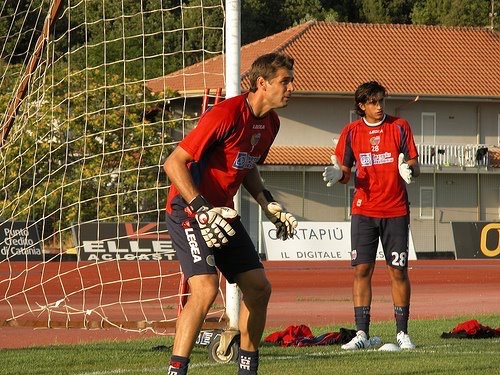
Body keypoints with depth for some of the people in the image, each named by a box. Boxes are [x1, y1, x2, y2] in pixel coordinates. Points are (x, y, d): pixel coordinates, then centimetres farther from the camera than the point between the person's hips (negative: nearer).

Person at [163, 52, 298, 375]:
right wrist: (202, 210, -30)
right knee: (206, 288, -24)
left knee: (259, 287, 7)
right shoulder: (226, 115, -22)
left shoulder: (270, 123, 6)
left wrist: (270, 206, 10)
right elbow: (174, 163, -22)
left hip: (222, 212, 9)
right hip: (189, 210, -9)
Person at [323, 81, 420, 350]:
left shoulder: (399, 127, 1)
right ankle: (362, 333, -1)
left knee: (398, 270, -1)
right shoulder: (351, 132, 5)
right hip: (364, 211, 1)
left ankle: (402, 333, 6)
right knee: (361, 269, -3)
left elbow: (414, 165, 0)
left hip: (395, 211, -1)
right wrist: (337, 175, -14)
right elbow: (345, 173, 9)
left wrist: (408, 170, -23)